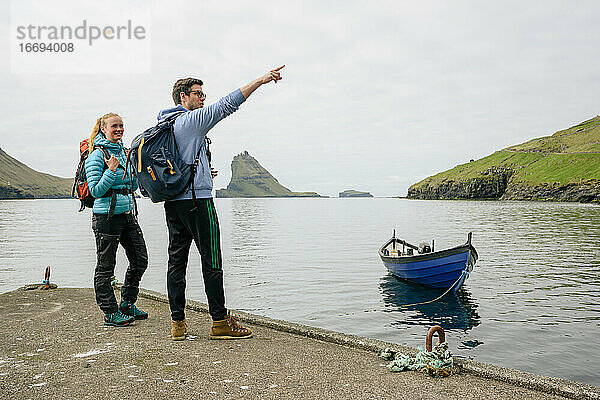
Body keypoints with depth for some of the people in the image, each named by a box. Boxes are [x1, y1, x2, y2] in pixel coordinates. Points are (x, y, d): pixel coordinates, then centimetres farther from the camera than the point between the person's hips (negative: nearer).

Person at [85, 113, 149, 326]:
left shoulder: (124, 152, 14)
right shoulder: (97, 156, -8)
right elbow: (96, 191, -13)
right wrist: (111, 171, -20)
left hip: (128, 214, 8)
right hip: (106, 217, -7)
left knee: (140, 260, 9)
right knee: (105, 266, 3)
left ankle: (127, 304, 25)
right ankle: (110, 312, 16)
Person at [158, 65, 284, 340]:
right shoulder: (193, 120, -7)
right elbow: (227, 104, -13)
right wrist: (261, 80, -12)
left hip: (172, 201, 8)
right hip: (197, 199, -8)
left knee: (177, 260, 8)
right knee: (211, 261, -3)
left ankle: (177, 323, 12)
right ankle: (220, 322, 3)